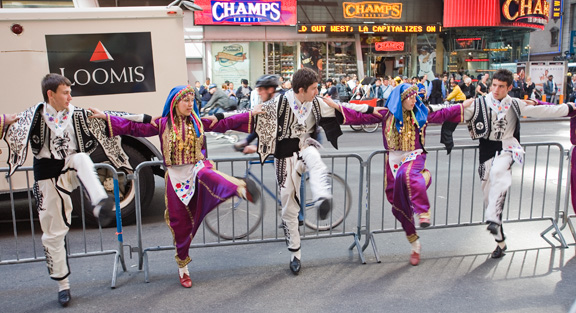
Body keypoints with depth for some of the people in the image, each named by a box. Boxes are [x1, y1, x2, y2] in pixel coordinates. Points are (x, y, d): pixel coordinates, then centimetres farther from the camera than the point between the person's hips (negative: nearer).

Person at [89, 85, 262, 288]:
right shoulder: (163, 124, 0)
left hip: (197, 169, 0)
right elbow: (134, 127, -1)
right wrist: (105, 117, -6)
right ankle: (182, 267, 22)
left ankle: (241, 188, -67)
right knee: (180, 223, 5)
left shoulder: (199, 122, 4)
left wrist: (251, 115, -3)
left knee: (208, 175, -38)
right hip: (176, 177, 0)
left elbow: (225, 123, 3)